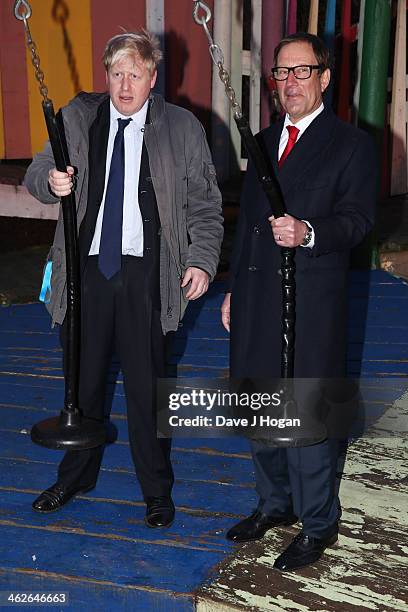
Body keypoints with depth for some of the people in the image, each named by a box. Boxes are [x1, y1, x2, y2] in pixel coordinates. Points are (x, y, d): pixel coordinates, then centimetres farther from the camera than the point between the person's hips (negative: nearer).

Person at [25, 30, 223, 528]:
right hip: (88, 267, 3)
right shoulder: (77, 118, 6)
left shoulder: (182, 128, 1)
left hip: (145, 272, -2)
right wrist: (51, 181, -15)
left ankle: (156, 490, 24)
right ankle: (77, 475, 36)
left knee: (146, 384, 5)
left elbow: (203, 204, 2)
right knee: (83, 377, 14)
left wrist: (201, 259, -11)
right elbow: (35, 176, 9)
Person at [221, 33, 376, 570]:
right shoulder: (263, 142, 16)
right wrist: (234, 288, 18)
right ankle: (275, 502, 37)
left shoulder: (352, 144, -2)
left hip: (312, 305, -6)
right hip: (256, 301, 7)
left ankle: (318, 523, 21)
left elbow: (358, 218, -13)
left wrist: (309, 234, -32)